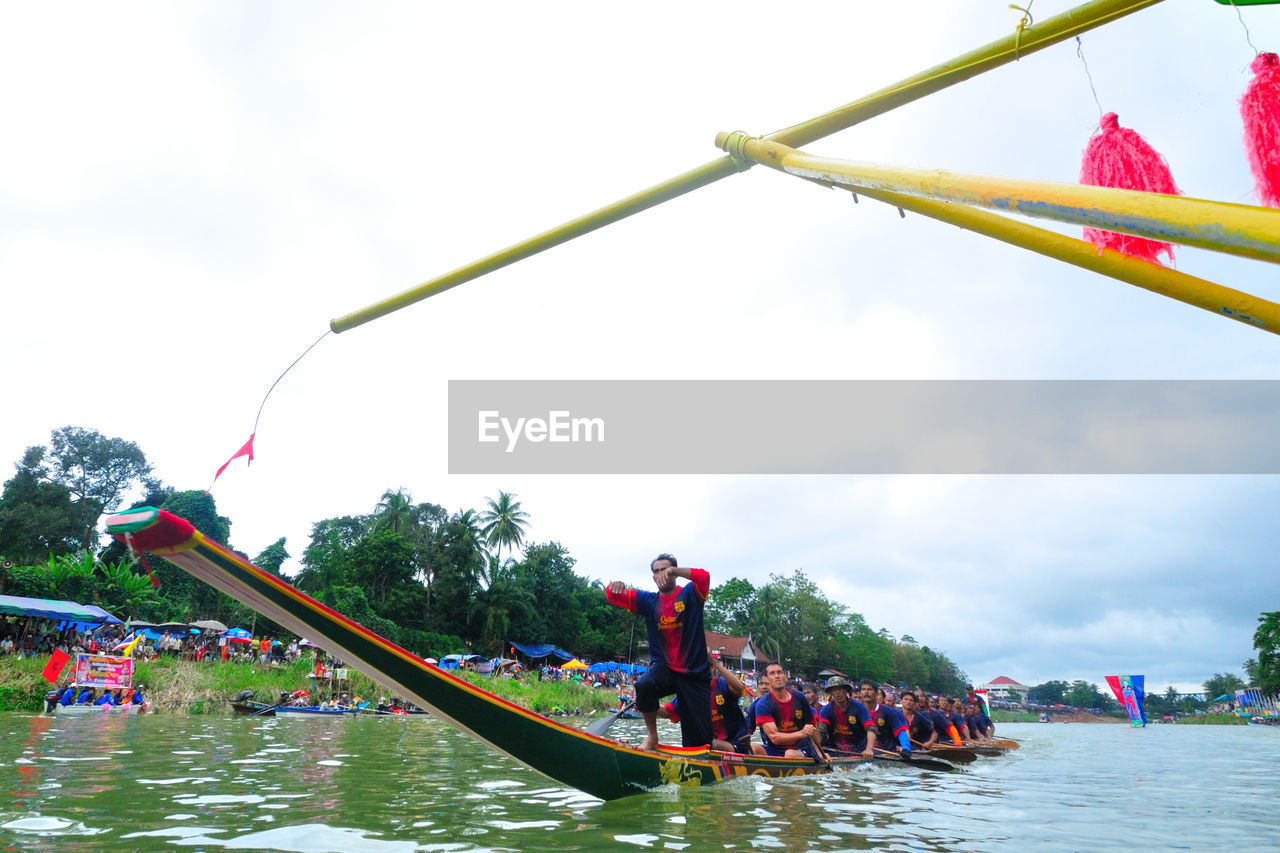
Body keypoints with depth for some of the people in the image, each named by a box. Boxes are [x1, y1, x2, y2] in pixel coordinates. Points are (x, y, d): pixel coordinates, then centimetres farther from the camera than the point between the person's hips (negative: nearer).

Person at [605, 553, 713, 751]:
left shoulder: (690, 594, -3)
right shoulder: (648, 601, 6)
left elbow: (704, 577, -24)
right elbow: (613, 596, -3)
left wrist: (674, 571, -37)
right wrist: (615, 586, -27)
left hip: (695, 673, -2)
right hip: (664, 668, 2)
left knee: (701, 740, -4)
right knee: (644, 685, -33)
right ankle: (652, 737, -10)